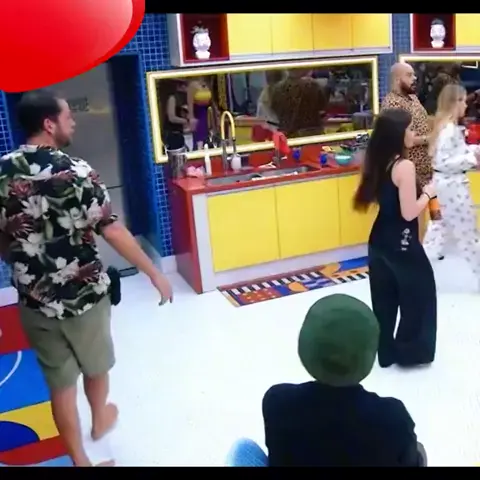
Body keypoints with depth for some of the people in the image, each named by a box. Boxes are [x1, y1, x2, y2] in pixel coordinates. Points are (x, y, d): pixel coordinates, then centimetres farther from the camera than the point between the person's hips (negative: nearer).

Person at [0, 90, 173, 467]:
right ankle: (101, 419, 51)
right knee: (95, 366, 25)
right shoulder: (75, 172, -18)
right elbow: (113, 231, -20)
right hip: (83, 294, -3)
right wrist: (155, 274, -11)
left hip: (34, 300, 4)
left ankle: (79, 460, 27)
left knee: (60, 383, 15)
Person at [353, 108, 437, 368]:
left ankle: (385, 352, 28)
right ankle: (411, 351, 24)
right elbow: (409, 212, -22)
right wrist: (428, 193, -7)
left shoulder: (378, 162, 3)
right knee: (420, 294, 13)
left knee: (384, 298, 16)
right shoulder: (404, 166, -21)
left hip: (379, 239, 8)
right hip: (401, 243, -8)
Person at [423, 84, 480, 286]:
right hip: (451, 184, -10)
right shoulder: (449, 129, -23)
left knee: (446, 226, 20)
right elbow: (443, 163, -26)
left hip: (449, 183, 10)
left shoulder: (448, 126, 8)